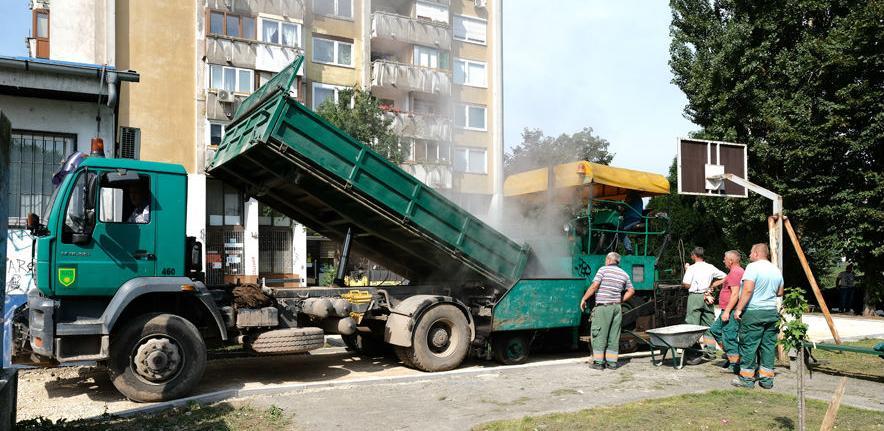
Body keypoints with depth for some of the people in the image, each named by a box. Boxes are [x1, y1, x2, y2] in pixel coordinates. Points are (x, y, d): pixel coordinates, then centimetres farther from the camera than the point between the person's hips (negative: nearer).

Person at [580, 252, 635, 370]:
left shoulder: (603, 270, -5)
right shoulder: (624, 274, 12)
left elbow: (594, 286, -13)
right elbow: (631, 291, 17)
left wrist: (584, 299, -7)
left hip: (603, 307, -5)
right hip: (616, 307, 5)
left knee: (599, 335, 0)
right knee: (614, 336, 10)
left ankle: (599, 362, 1)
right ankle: (612, 362, 12)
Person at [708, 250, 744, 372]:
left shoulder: (735, 272, -16)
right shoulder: (738, 271, 18)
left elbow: (735, 294, -24)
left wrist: (727, 311, -24)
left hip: (731, 311, -11)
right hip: (728, 310, 11)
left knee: (729, 337, -8)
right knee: (715, 329, 19)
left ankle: (735, 364, -3)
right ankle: (729, 353, 21)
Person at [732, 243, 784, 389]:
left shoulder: (753, 267, -11)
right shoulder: (776, 270, 12)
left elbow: (748, 290, -19)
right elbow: (780, 293, 21)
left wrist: (738, 309, -16)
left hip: (753, 312, -7)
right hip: (772, 312, 7)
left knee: (749, 345, 0)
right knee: (768, 345, 10)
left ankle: (747, 378, 4)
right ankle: (767, 379, 14)